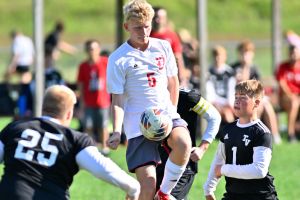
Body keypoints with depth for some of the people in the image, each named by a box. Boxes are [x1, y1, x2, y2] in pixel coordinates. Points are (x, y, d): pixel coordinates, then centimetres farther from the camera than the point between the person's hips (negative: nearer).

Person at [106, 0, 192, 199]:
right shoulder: (118, 59, -4)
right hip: (137, 124, -3)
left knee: (183, 144, -31)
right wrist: (117, 132, -16)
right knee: (148, 183, -13)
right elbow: (117, 100, -4)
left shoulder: (163, 47, 7)